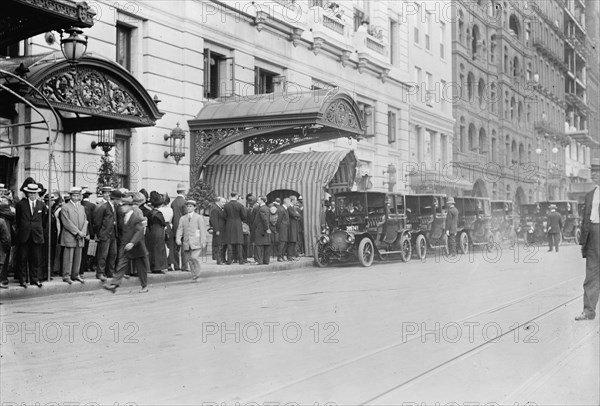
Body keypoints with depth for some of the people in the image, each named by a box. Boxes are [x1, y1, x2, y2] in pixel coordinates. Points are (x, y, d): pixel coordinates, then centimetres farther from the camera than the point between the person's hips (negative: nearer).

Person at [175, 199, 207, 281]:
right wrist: (178, 239, -9)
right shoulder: (182, 218, 16)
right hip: (186, 243, 4)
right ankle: (194, 276, 11)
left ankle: (197, 274, -1)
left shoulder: (199, 217, 7)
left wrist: (203, 241, -6)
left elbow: (203, 230, 2)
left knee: (194, 257, -17)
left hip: (196, 242, -4)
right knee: (189, 259, 3)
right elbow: (180, 229, 8)